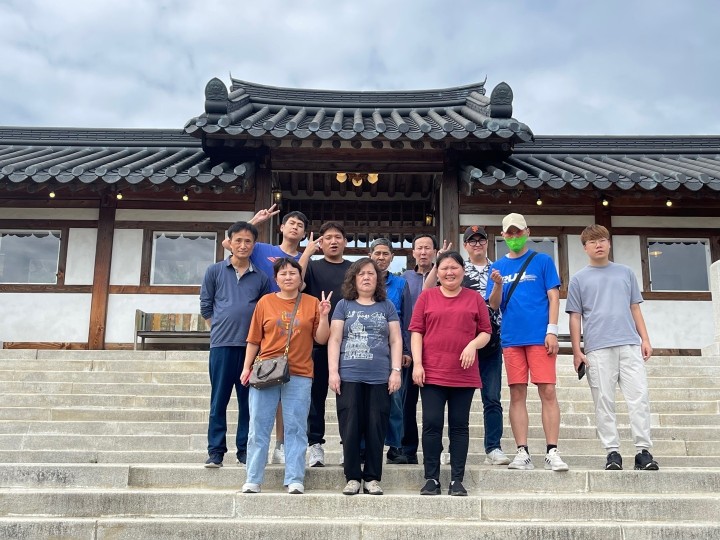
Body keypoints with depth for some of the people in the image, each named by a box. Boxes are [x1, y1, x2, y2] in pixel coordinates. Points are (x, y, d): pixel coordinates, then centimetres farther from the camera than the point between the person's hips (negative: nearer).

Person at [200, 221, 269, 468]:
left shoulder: (261, 277, 9)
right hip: (222, 344, -1)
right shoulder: (215, 271, 7)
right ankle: (215, 451, 9)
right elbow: (205, 306, 10)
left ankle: (245, 449, 15)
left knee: (248, 400, 6)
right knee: (219, 400, 2)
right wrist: (222, 328, 6)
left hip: (251, 345, 1)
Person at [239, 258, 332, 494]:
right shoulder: (265, 302, 7)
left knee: (295, 428, 3)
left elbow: (321, 339, 3)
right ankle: (253, 480, 12)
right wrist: (246, 367, 2)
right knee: (259, 427, 4)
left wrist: (324, 316, -10)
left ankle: (295, 480, 8)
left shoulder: (311, 303, 6)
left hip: (299, 375, -1)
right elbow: (254, 340, 7)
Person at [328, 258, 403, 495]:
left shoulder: (387, 306, 11)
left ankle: (372, 478, 12)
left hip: (380, 378, 1)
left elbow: (396, 340, 9)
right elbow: (334, 340, 5)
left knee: (376, 429, 2)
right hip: (349, 377, 0)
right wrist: (333, 371, -4)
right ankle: (352, 477, 11)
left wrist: (396, 371, -1)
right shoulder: (344, 306, 9)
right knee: (350, 429, 1)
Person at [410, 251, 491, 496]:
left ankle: (457, 480, 13)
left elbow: (486, 332, 10)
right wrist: (417, 364, -5)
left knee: (459, 426, 6)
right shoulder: (426, 296, 8)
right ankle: (431, 478, 9)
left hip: (464, 374, 1)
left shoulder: (475, 298, 10)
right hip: (432, 373, 0)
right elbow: (416, 331, 4)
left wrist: (473, 344, -11)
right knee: (432, 424, 0)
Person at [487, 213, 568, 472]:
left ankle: (552, 452, 1)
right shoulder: (498, 266, 12)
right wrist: (498, 284, -12)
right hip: (511, 338, 3)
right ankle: (522, 453, 8)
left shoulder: (542, 261, 6)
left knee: (548, 392, -5)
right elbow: (494, 305, 8)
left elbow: (553, 297, 2)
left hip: (540, 336, -2)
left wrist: (552, 331, -8)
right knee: (517, 394, 3)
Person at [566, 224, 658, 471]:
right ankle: (612, 451, 7)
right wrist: (577, 351, 0)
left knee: (639, 397, -4)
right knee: (604, 402, 0)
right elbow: (575, 317, 7)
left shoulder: (625, 272, 16)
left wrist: (645, 339, 7)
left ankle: (643, 450, 2)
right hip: (597, 348, -1)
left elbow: (635, 308, 17)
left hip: (630, 344, 2)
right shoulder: (579, 279, 10)